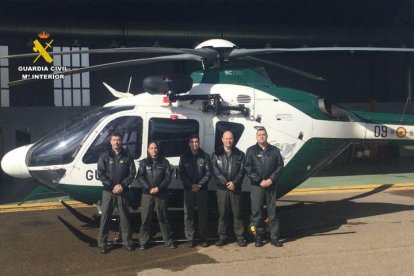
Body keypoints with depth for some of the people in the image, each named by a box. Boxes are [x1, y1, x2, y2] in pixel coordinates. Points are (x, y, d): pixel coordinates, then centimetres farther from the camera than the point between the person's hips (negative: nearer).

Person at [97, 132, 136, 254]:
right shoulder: (104, 155, 1)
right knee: (105, 217, 0)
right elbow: (100, 173, -5)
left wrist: (122, 185, -11)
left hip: (123, 191, 1)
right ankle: (102, 243, 7)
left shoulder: (127, 155, 4)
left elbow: (132, 172, 2)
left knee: (124, 216, 8)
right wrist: (112, 186, -13)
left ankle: (126, 241, 17)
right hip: (108, 191, -1)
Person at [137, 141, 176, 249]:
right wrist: (149, 189, -15)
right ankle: (143, 241, 9)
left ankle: (168, 241, 12)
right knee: (145, 218, 2)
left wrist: (158, 188, -13)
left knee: (163, 218, 5)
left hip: (161, 194, 0)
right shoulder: (144, 162, 7)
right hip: (147, 194, 0)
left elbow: (168, 177, 0)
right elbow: (140, 177, -2)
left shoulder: (164, 161, 7)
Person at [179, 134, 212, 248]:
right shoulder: (184, 157, 7)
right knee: (189, 214, 0)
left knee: (203, 214, 2)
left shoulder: (205, 156, 6)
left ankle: (203, 238, 10)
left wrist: (200, 185, -12)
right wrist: (191, 185, -11)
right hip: (188, 189, 0)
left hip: (202, 190, 0)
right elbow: (181, 174, 1)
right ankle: (190, 239, 6)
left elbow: (209, 172, 0)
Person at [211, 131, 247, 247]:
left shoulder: (240, 154, 7)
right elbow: (216, 171, -3)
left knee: (237, 213, 3)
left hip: (236, 188, 0)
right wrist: (226, 183, -13)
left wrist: (234, 183, -14)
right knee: (222, 213, 4)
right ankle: (222, 237, 13)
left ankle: (240, 237, 11)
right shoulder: (216, 154, 6)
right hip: (221, 188, 0)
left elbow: (242, 171, 0)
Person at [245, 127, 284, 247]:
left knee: (272, 212, 4)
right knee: (256, 213, 1)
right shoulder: (251, 151, 3)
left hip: (271, 185, 1)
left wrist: (271, 179, -9)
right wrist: (260, 181, -11)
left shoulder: (274, 150, 9)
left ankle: (274, 237, 11)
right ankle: (258, 237, 12)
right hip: (256, 186, -1)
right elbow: (248, 168, -4)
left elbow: (280, 166, 4)